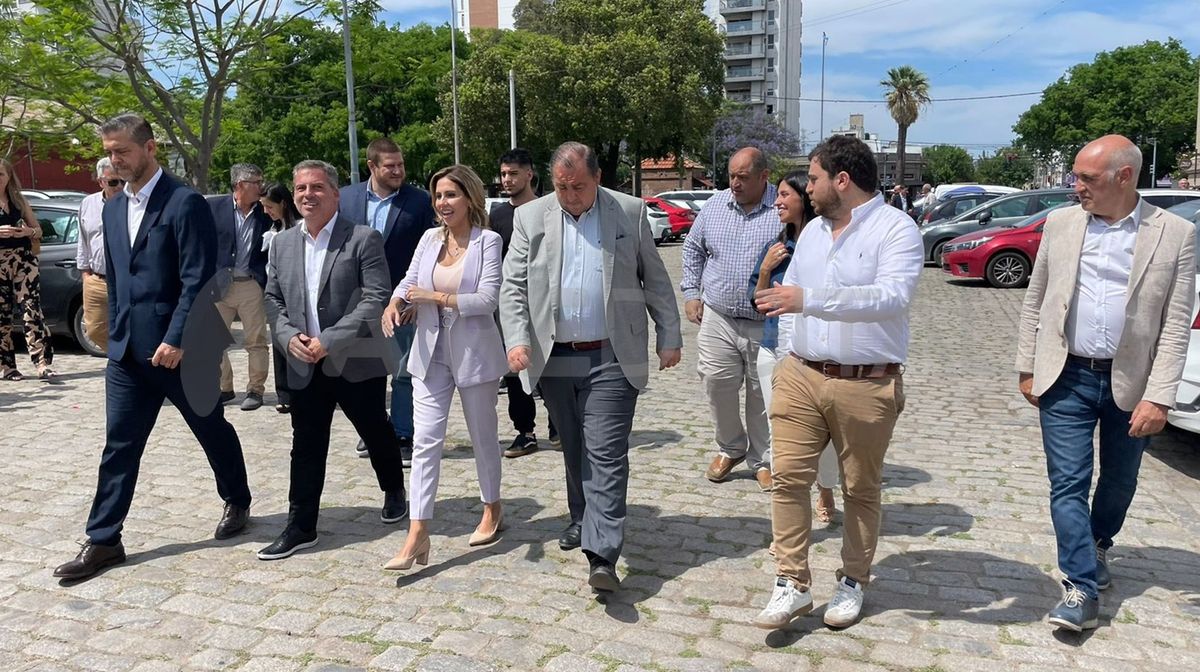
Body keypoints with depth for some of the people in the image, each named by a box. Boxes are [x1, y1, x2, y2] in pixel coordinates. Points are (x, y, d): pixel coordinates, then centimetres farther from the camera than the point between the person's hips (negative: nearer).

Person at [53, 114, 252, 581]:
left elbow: (198, 280, -18)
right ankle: (103, 540, 15)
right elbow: (114, 279, 18)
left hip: (179, 348, -6)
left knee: (213, 431, 11)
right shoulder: (113, 209, 12)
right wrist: (116, 336, 14)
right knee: (119, 446, 7)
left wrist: (175, 340, -20)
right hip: (127, 349, 6)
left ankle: (237, 503, 33)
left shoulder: (185, 204, -12)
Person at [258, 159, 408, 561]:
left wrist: (329, 341, -20)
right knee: (306, 447, 8)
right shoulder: (282, 244, 9)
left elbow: (375, 300, -16)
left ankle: (394, 491, 40)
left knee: (376, 433, 14)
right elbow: (273, 298, 13)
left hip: (357, 362, -4)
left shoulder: (364, 239, -9)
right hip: (304, 366, 4)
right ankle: (300, 528, 17)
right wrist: (288, 337, -6)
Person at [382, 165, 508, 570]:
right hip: (431, 352, 4)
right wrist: (395, 303, -13)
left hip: (474, 352, -3)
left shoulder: (488, 241, -8)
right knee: (425, 439, -3)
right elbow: (410, 281, 8)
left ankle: (492, 511, 35)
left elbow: (487, 299, -16)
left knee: (483, 435, 13)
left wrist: (436, 298, -18)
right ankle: (417, 534, -1)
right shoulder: (429, 238, 6)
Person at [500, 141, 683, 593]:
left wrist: (669, 336, 3)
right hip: (554, 358, 3)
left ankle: (602, 555, -8)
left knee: (606, 454, -7)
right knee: (573, 449, 16)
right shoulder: (531, 217, 4)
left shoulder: (630, 213, 1)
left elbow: (655, 280, 5)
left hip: (611, 358, -3)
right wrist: (516, 339, -9)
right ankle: (583, 518, 37)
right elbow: (513, 286, 3)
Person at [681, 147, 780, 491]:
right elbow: (693, 248, 19)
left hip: (767, 325, -3)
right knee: (717, 384, 3)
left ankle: (763, 460, 22)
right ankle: (730, 448, 26)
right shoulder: (715, 205, 7)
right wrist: (691, 292, 11)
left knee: (763, 394, 5)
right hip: (717, 320, 3)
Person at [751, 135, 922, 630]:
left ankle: (853, 583, 27)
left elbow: (892, 296, -26)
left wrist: (808, 299, -33)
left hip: (868, 385, -5)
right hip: (802, 376, 5)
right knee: (788, 477, -1)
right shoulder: (813, 230, 12)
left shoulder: (896, 229, -10)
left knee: (861, 490, 10)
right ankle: (792, 584, 9)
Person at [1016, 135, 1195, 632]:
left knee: (1119, 481, 17)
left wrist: (1158, 397, -13)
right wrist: (1028, 367, 5)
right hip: (1066, 379, 1)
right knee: (1068, 484, -2)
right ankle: (1082, 590, 4)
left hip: (1131, 384, 0)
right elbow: (1034, 301, 7)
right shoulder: (1061, 223, 2)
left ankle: (1098, 545, 43)